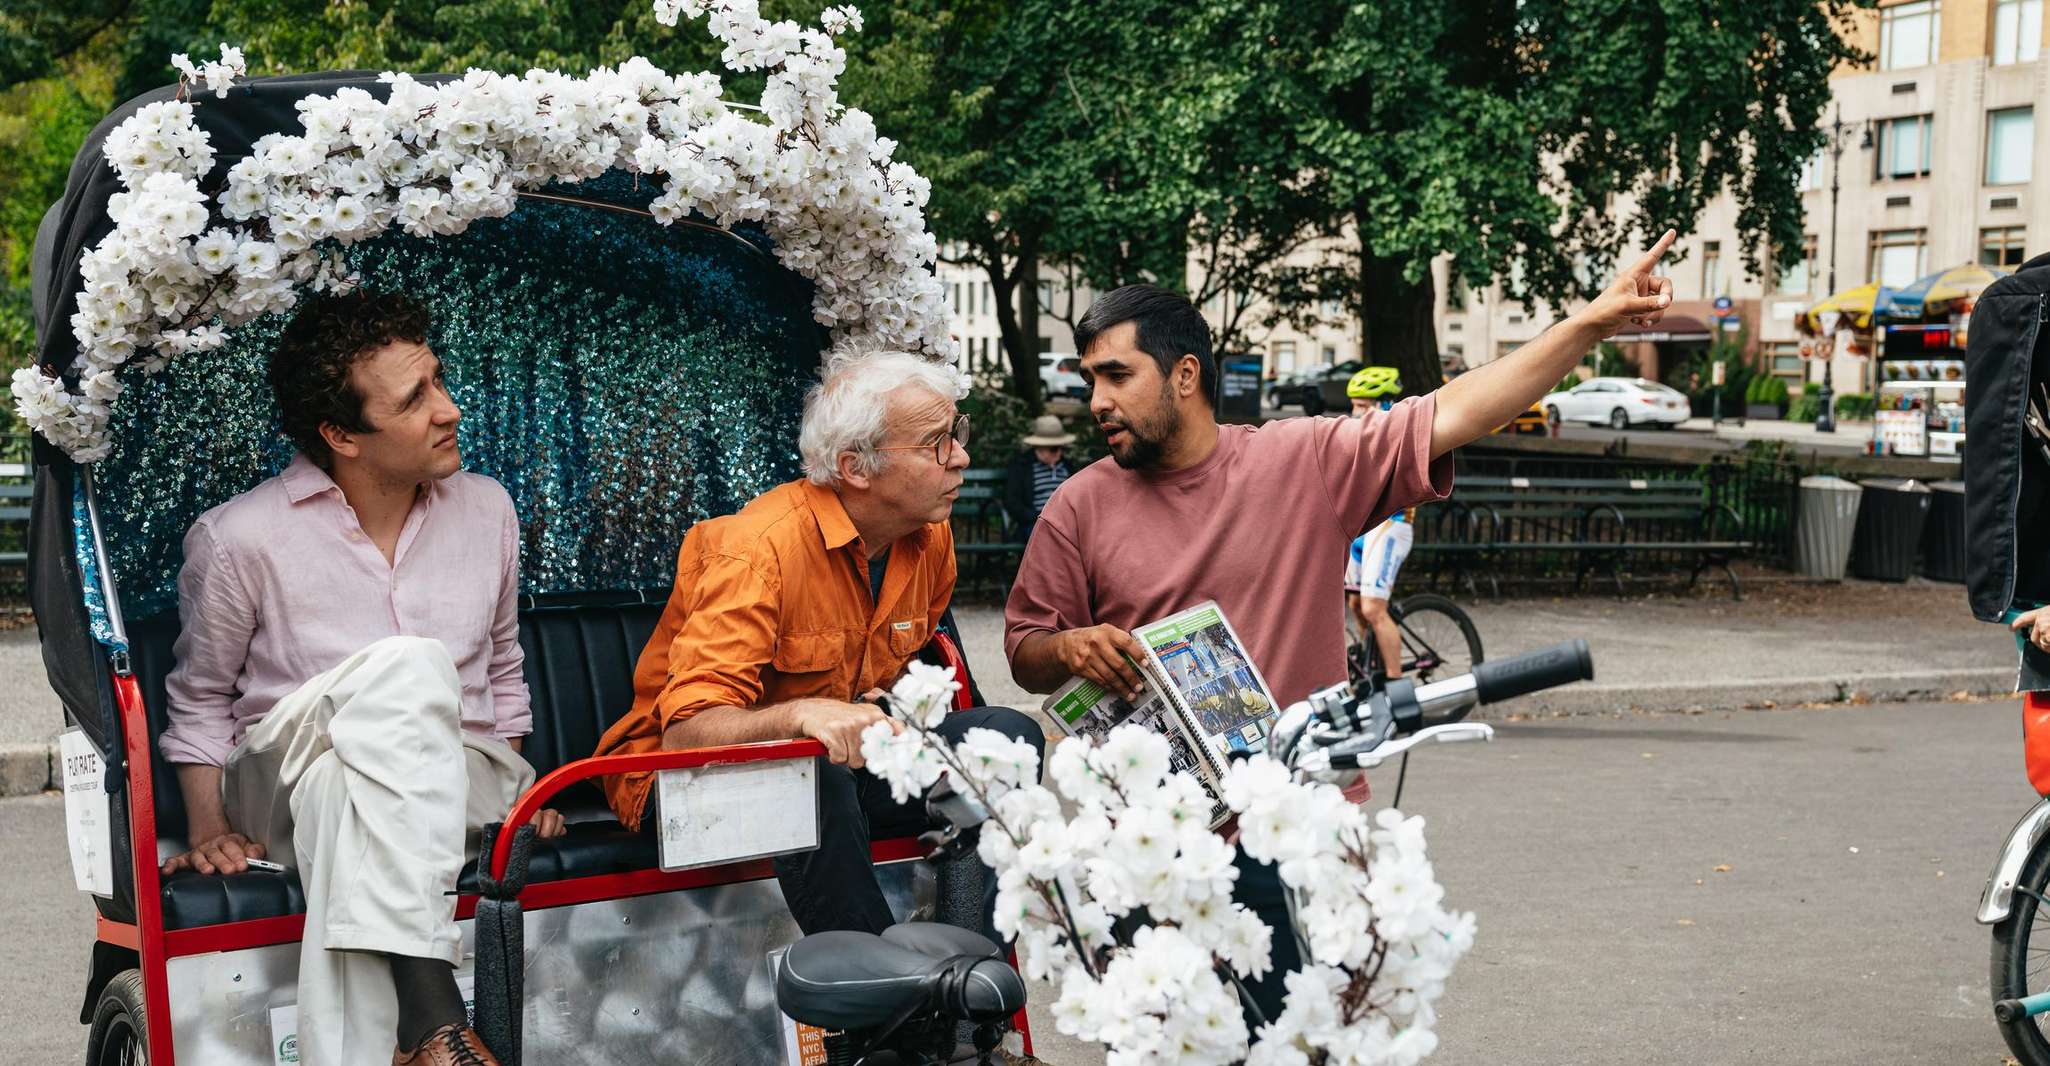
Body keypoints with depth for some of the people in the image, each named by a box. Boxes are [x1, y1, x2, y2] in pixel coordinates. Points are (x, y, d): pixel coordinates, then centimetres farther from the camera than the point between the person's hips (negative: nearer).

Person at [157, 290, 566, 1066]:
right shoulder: (240, 538, -5)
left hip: (450, 787, 3)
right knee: (407, 666, -36)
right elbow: (199, 698, 10)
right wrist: (208, 828, -1)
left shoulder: (488, 510, 7)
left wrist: (517, 792, 12)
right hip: (281, 789, -3)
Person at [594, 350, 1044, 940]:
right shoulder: (760, 548, -25)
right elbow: (688, 729, -33)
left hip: (849, 760, 7)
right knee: (808, 774, -39)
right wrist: (803, 715, -50)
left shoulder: (929, 540, -1)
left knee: (1007, 736, -13)